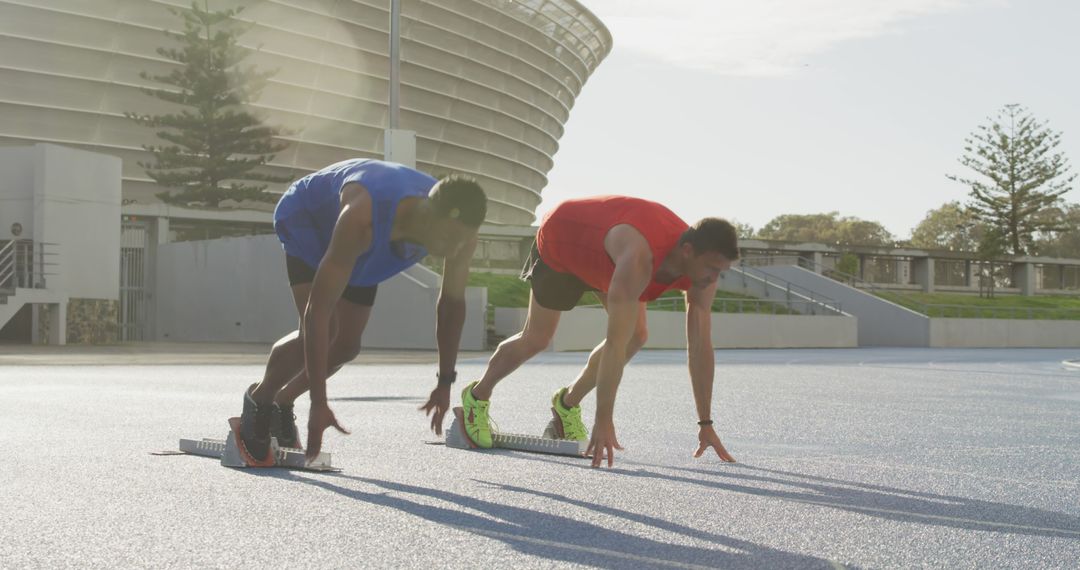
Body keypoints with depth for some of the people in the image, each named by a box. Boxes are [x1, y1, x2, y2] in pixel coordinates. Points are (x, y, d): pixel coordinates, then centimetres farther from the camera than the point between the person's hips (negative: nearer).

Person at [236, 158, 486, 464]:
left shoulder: (460, 231, -31)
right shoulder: (361, 219, -48)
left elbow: (452, 302, -11)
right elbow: (316, 311, -47)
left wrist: (445, 383, -9)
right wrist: (319, 403, -47)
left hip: (363, 250, 6)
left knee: (346, 345, 2)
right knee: (323, 332, -23)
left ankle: (283, 401, 26)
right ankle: (259, 399, 3)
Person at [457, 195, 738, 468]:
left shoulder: (702, 268, -26)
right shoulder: (638, 260, -48)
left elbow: (701, 347, -20)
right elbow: (615, 344, -49)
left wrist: (706, 425, -20)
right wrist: (603, 422, -49)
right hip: (559, 236, -6)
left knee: (636, 335, -7)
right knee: (535, 340, 2)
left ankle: (568, 403, 13)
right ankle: (477, 396, 29)